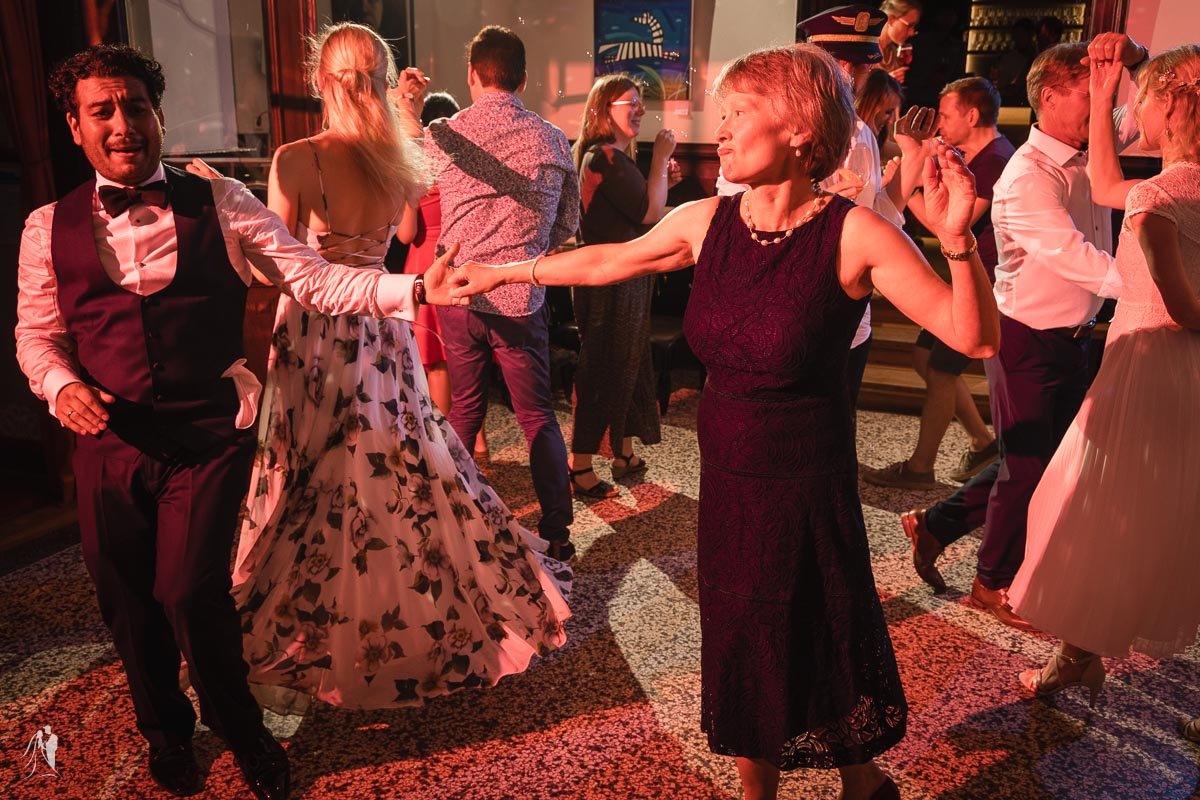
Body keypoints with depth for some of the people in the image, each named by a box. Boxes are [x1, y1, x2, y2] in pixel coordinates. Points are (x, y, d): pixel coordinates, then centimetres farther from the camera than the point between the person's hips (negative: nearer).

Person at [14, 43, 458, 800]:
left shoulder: (220, 204, -1)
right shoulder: (50, 227, 6)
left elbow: (315, 280, -10)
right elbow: (37, 333, 13)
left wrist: (414, 288, -23)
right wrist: (62, 385, -9)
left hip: (210, 437, -3)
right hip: (110, 441, 3)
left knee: (191, 594, -8)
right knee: (126, 599, 15)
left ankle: (243, 733, 24)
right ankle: (166, 731, 46)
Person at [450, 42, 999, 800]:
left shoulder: (853, 233, -16)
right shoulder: (707, 220, -3)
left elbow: (977, 338, -19)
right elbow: (607, 261, 12)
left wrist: (958, 238, -35)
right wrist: (504, 271, 19)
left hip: (809, 489, -4)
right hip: (726, 481, 4)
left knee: (824, 653, 13)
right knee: (740, 653, 18)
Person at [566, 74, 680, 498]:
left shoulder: (604, 155, 15)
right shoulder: (607, 157, -18)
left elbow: (631, 208, 19)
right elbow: (650, 213, -22)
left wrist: (662, 179, 10)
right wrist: (660, 159, -13)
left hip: (621, 277, 11)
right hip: (613, 282, -11)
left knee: (625, 366, 18)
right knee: (605, 371, -4)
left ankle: (625, 454, 31)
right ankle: (579, 467, 6)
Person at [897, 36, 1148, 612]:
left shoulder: (1089, 149, 5)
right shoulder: (1028, 178, -21)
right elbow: (1076, 257, -29)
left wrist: (1136, 58, -4)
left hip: (1073, 338, 9)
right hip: (1029, 341, -8)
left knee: (1051, 459, 18)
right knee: (1028, 465, 7)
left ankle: (936, 524, 29)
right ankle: (995, 584, 29)